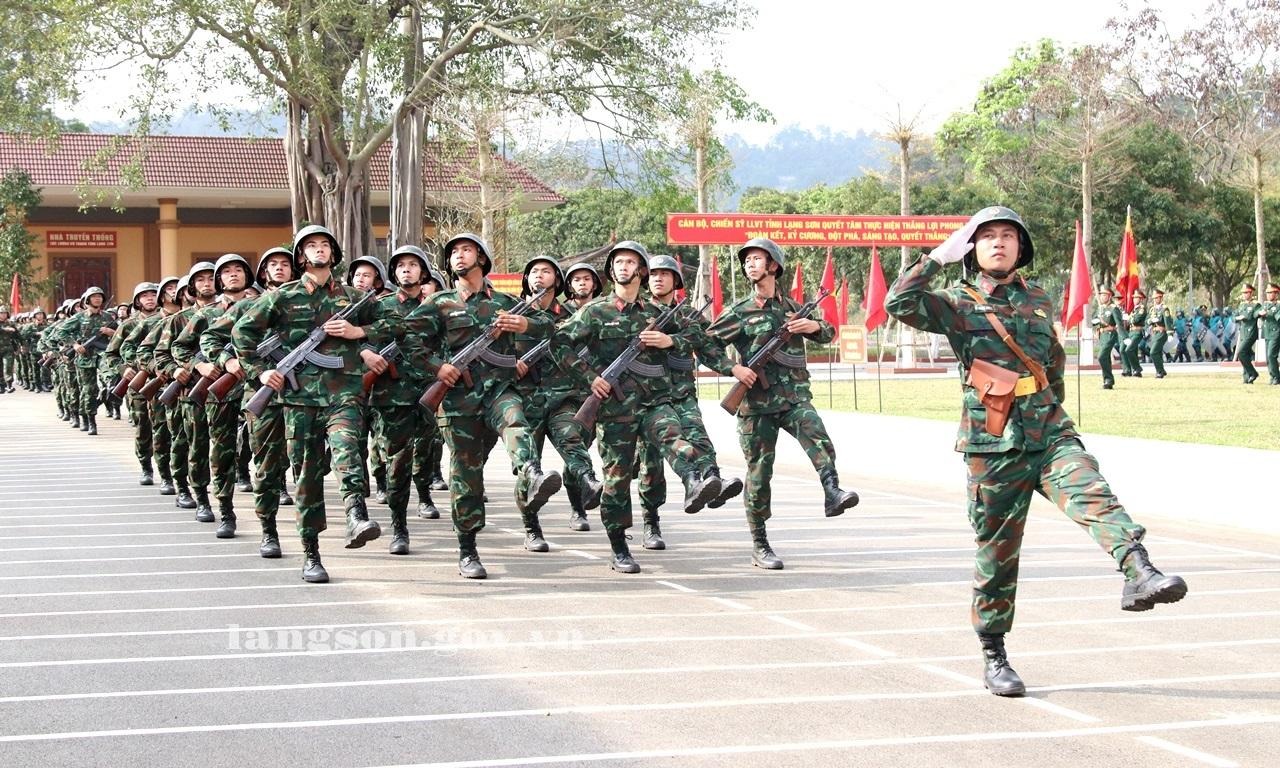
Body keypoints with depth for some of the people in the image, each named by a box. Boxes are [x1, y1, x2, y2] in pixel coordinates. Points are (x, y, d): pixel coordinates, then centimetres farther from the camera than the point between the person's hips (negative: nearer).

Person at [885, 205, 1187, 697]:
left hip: (1050, 434, 3)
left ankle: (1139, 575, -48)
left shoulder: (1040, 301, 15)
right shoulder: (958, 304, 4)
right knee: (996, 552, 3)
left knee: (1093, 494, -26)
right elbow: (899, 304, -13)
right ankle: (993, 658, 16)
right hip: (992, 445, -2)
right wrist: (940, 256, -9)